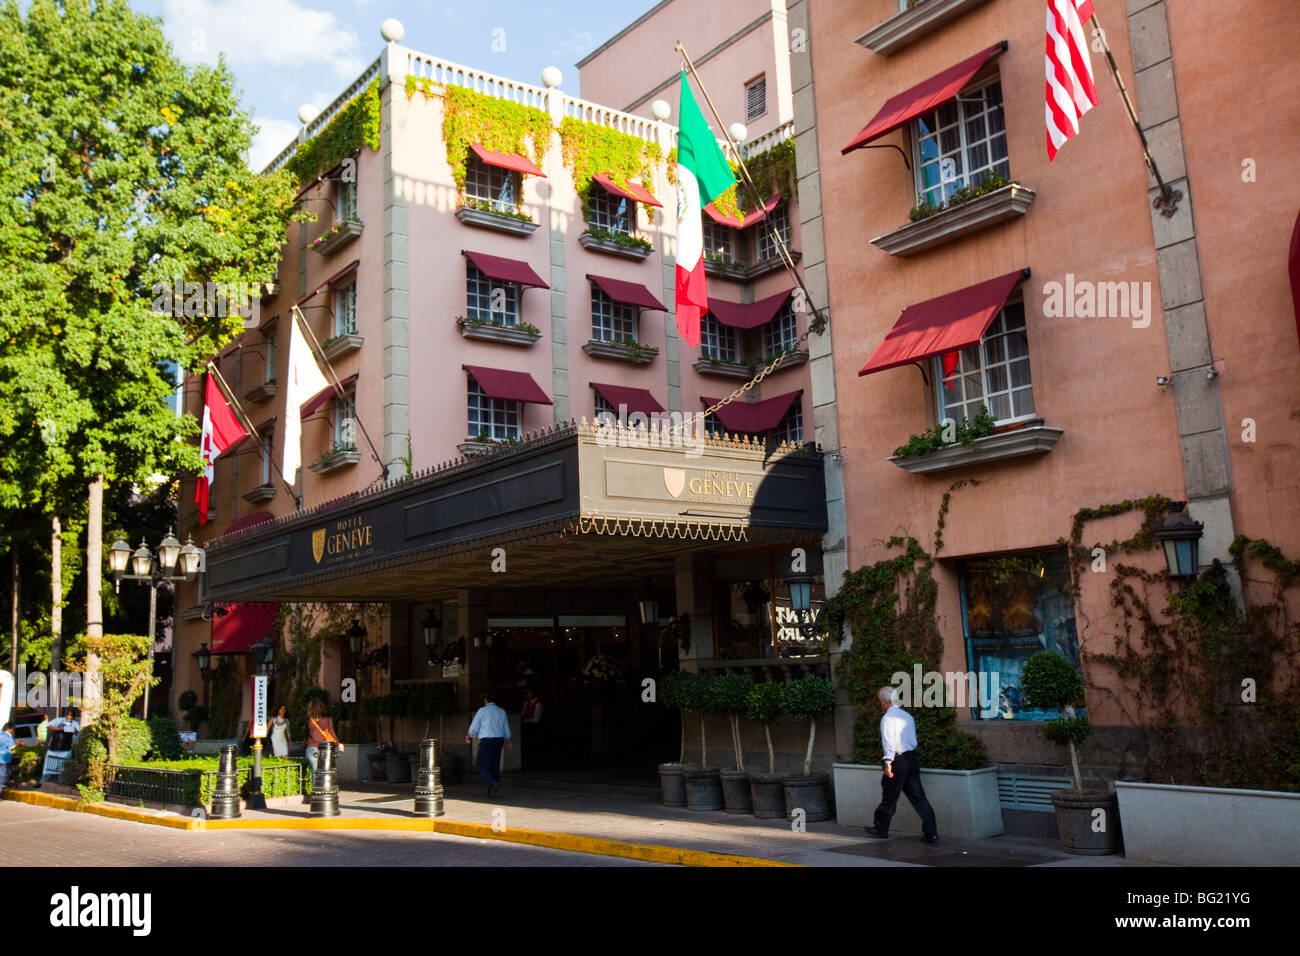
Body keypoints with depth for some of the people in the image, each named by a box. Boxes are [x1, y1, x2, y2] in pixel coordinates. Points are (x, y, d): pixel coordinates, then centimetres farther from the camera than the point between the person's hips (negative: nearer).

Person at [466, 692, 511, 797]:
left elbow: (474, 727, 0)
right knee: (495, 766, 12)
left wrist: (469, 735, 20)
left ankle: (493, 782, -27)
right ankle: (491, 791, 12)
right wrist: (508, 741, 33)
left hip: (486, 741, -5)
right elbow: (506, 728, 19)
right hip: (499, 740, 5)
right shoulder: (502, 711, 10)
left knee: (482, 767, -3)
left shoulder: (482, 711, -6)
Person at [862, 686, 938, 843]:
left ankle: (881, 829, 22)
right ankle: (931, 832, -2)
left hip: (898, 759, -7)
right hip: (912, 758, 7)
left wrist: (888, 763, -18)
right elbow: (913, 740, 15)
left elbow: (889, 742, -17)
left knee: (889, 796, 7)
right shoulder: (907, 716, 13)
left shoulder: (888, 718, -10)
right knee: (917, 796, 5)